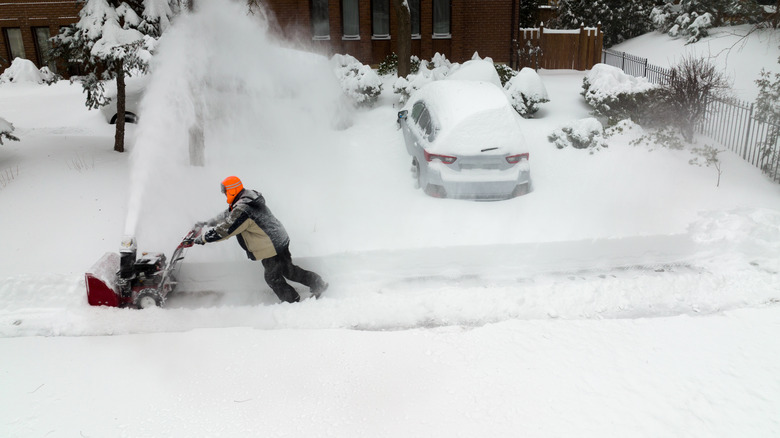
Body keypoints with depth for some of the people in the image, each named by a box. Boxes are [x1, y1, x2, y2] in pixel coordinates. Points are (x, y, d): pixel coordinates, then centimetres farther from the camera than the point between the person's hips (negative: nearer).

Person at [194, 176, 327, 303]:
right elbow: (229, 214, 23)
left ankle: (293, 301, 25)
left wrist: (203, 238, -11)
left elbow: (225, 230, -22)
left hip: (271, 249, -10)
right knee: (288, 270, 23)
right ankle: (318, 283, 29)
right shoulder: (247, 198, 8)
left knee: (273, 278, 10)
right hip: (281, 240, 10)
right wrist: (209, 222, 28)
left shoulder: (242, 210, -25)